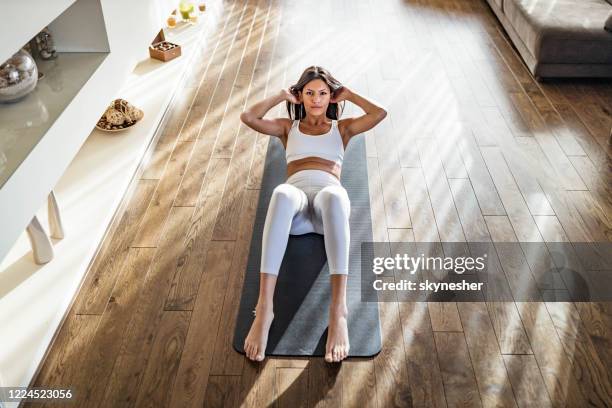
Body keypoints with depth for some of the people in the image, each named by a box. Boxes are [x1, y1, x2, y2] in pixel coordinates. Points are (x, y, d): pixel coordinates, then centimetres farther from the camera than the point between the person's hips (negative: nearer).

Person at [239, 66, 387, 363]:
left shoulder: (342, 127, 29)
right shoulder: (288, 127, 30)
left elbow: (380, 113, 13)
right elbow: (247, 117, 14)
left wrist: (349, 94, 25)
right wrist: (281, 95, 23)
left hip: (328, 198, 0)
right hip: (296, 199, 0)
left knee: (334, 194, -43)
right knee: (281, 194, -42)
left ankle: (338, 309, -52)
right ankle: (264, 308, -50)